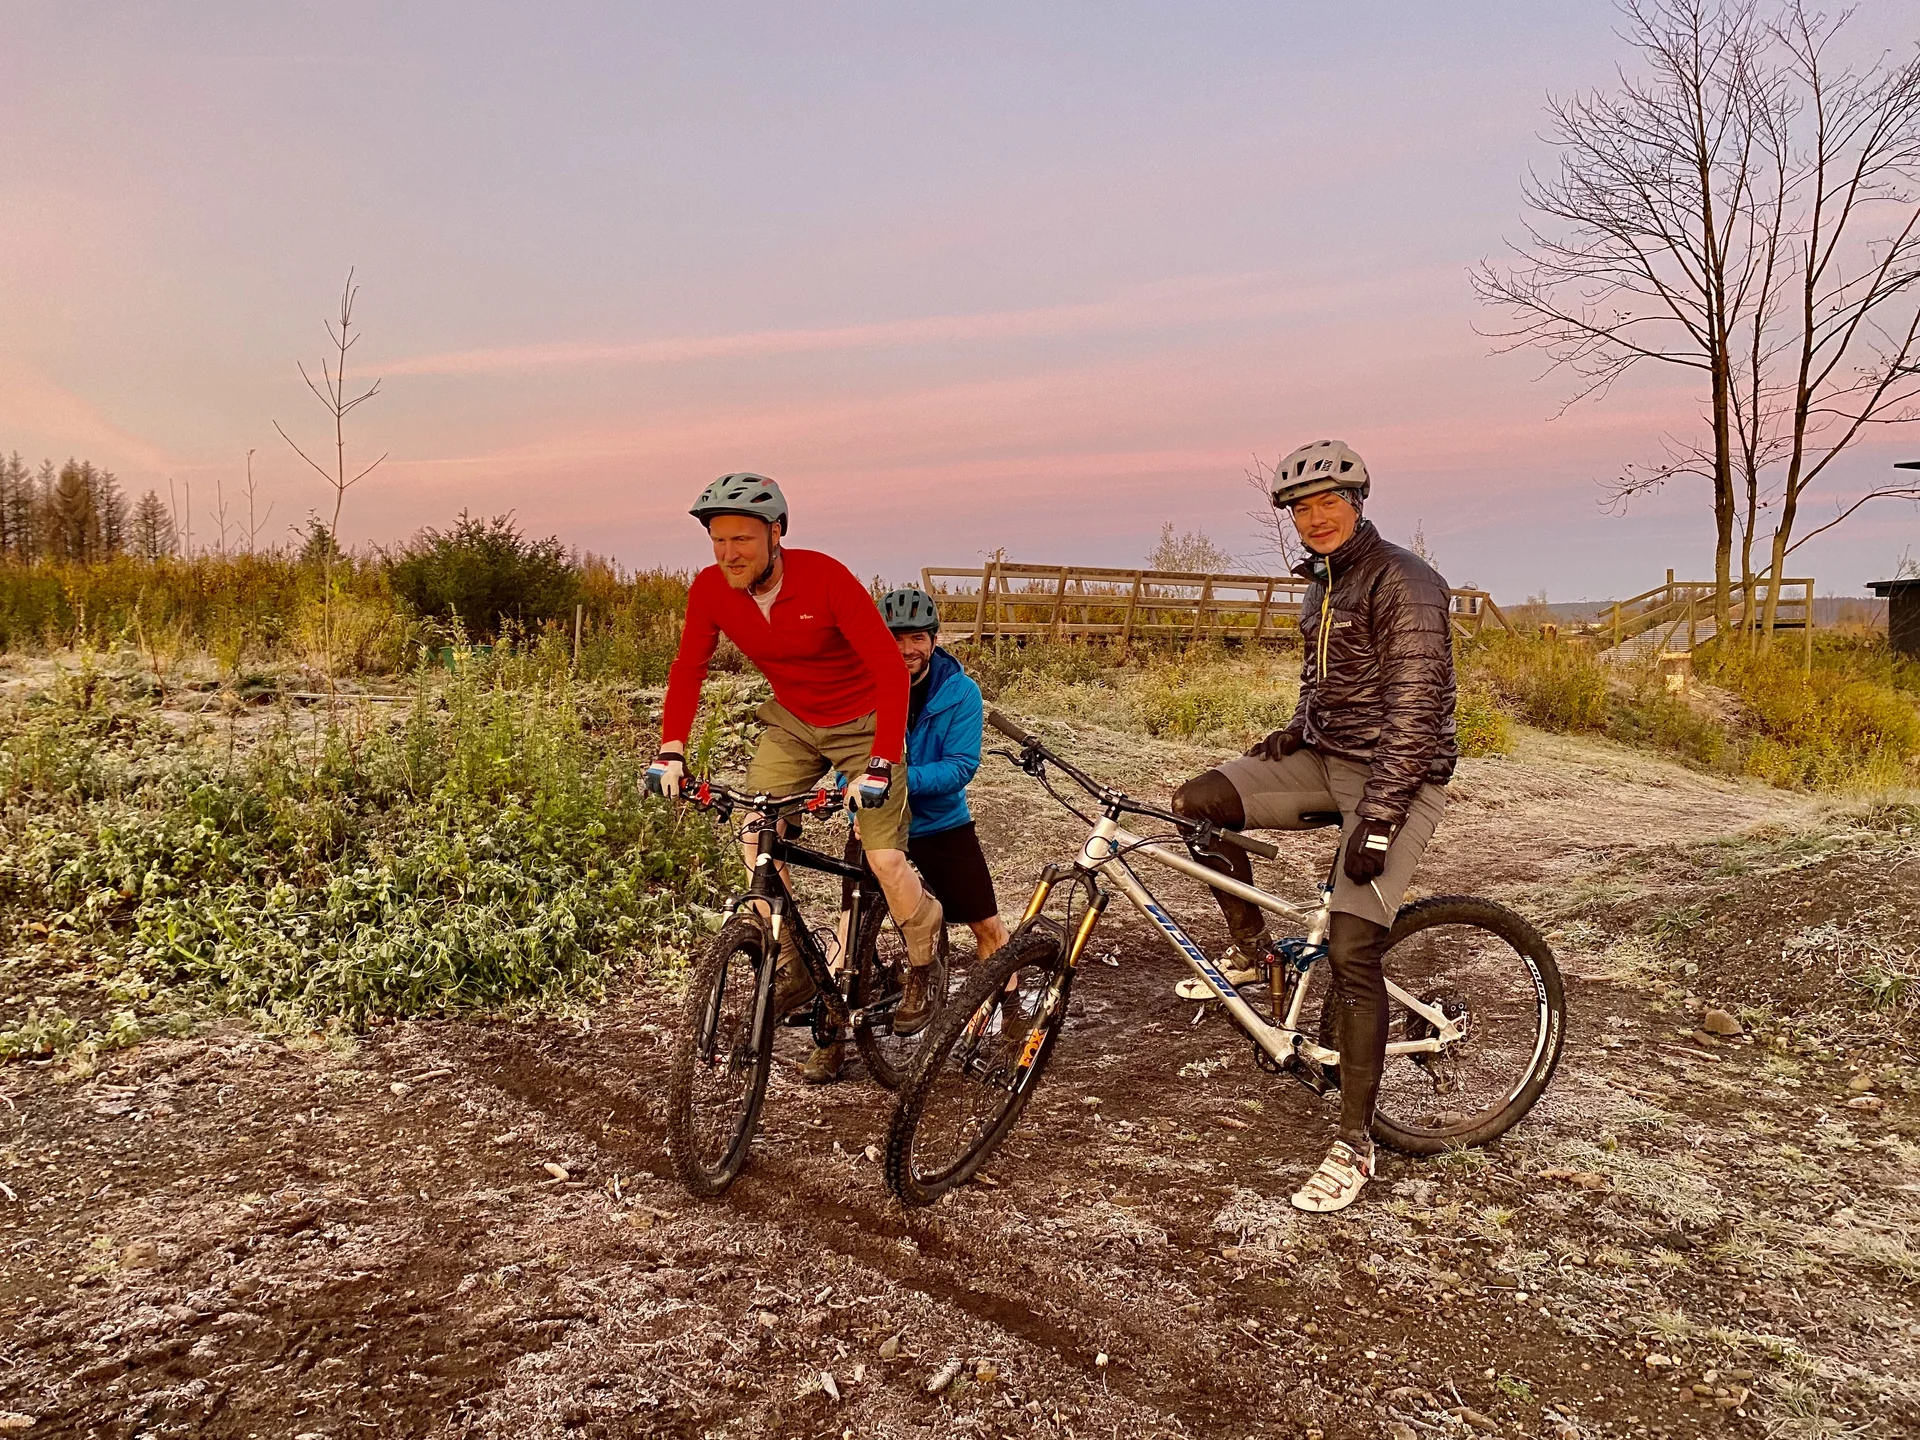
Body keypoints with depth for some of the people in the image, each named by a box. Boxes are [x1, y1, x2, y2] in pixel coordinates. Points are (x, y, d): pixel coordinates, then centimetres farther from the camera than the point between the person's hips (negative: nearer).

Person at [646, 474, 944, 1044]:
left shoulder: (825, 578, -29)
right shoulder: (710, 589, -15)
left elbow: (891, 668, -30)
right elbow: (688, 668, -3)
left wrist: (880, 764, -38)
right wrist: (671, 750, -16)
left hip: (861, 723, -4)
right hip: (791, 722, 5)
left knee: (885, 860, -11)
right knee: (755, 837, -13)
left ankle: (922, 957, 20)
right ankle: (789, 972, 4)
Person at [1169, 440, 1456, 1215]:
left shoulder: (1403, 581, -16)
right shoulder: (1322, 582, 11)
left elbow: (1414, 707, -22)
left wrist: (1378, 817, -27)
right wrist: (1298, 729, 8)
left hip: (1397, 774, -8)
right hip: (1327, 758, 8)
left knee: (1352, 953, -14)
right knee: (1197, 801, -10)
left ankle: (1355, 1143, -2)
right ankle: (1251, 949, 9)